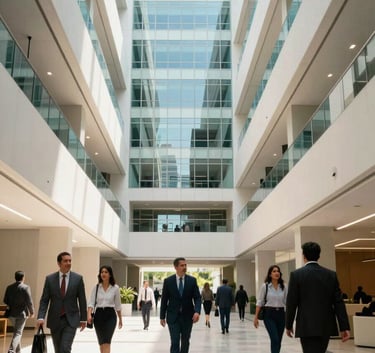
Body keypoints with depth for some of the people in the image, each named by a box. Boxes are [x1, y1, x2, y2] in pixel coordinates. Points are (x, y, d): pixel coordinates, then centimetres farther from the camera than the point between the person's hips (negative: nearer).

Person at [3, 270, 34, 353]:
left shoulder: (9, 287, 1)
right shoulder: (25, 287, -13)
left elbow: (5, 301, 4)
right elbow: (29, 301, -13)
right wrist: (32, 312, 1)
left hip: (12, 313, 5)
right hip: (22, 313, -5)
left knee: (16, 332, 20)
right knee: (18, 333, 0)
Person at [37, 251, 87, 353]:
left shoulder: (78, 278, -2)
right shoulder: (50, 279, 0)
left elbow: (82, 300, 2)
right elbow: (44, 300, 0)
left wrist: (83, 319, 4)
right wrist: (41, 317, -13)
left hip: (71, 320, -2)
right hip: (55, 320, 2)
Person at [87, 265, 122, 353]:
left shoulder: (115, 288, -1)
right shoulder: (96, 288, 2)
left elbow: (118, 305, 8)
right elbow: (91, 303, -6)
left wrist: (120, 319, 15)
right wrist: (89, 315, -23)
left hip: (110, 315, -2)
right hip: (98, 315, 2)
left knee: (106, 342, -15)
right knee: (101, 343, 12)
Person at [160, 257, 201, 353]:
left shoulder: (192, 280, -1)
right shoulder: (168, 281, -3)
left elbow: (197, 298, -2)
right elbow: (164, 300, 2)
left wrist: (197, 311, -20)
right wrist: (162, 316, 2)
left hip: (187, 316, 2)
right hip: (173, 317, -2)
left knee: (185, 342, 12)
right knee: (175, 342, -8)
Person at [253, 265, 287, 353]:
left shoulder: (284, 287, 3)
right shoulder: (265, 286, -4)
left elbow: (287, 302, 6)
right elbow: (259, 302, -2)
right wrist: (256, 317, -5)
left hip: (281, 314, 4)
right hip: (269, 315, -3)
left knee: (278, 341, 9)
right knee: (275, 339, -13)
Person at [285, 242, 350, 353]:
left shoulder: (296, 274, -7)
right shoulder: (331, 275, 3)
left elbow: (291, 303, -6)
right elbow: (339, 302, 0)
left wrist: (288, 325, 4)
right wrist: (344, 327, 1)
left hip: (307, 327, -4)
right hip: (326, 326, 5)